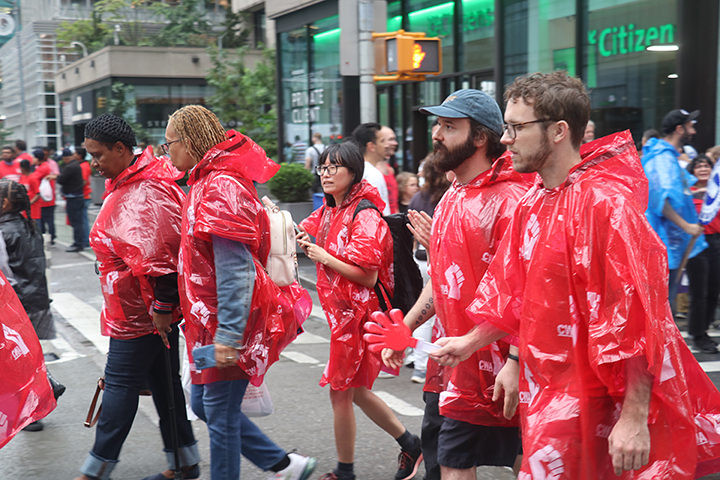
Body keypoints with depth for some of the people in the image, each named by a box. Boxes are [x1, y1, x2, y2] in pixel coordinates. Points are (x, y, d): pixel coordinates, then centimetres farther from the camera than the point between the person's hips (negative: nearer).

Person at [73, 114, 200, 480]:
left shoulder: (145, 192, -21)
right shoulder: (125, 185, 13)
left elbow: (156, 252, -27)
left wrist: (162, 303, -25)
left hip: (140, 311, -10)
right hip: (149, 309, 10)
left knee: (120, 382, -1)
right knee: (162, 380, 13)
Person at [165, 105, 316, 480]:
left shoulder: (220, 189, -18)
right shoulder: (207, 183, 14)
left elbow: (234, 270, -25)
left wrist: (228, 334, -27)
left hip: (227, 322, -10)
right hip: (212, 321, 10)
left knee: (220, 413, 0)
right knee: (203, 403, 17)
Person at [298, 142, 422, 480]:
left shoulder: (365, 216, -17)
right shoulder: (330, 211, 9)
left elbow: (367, 276, -21)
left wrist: (323, 257, -18)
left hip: (359, 313, -9)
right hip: (341, 311, 9)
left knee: (341, 391, 1)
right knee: (355, 390, 17)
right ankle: (409, 445, 30)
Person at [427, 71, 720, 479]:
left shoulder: (603, 204, -19)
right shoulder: (531, 205, 8)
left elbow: (634, 320, -21)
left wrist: (634, 419, -22)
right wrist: (470, 343, 18)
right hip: (548, 394, 8)